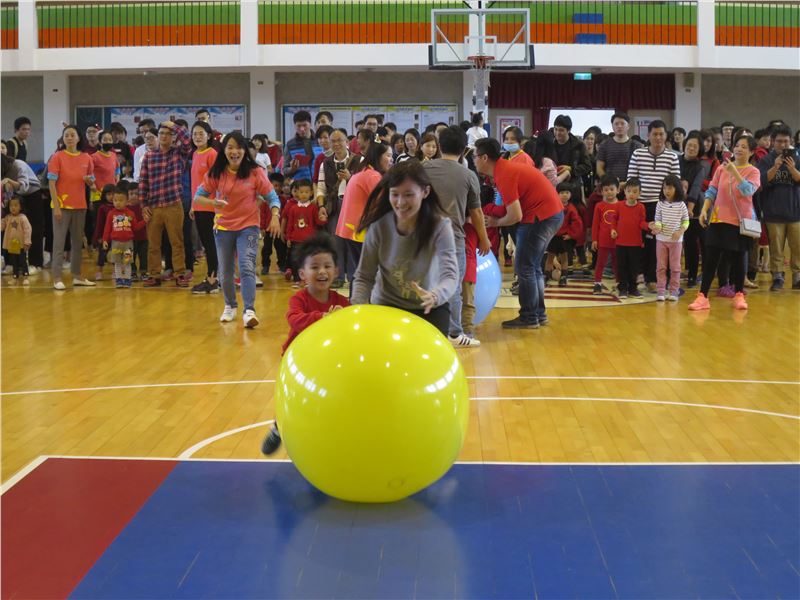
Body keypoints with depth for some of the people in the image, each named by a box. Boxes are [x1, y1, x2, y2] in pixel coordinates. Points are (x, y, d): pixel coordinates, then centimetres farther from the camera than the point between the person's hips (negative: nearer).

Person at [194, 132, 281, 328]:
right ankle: (230, 306, 32)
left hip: (248, 227, -3)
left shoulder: (255, 172, -8)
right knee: (225, 271, 12)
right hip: (223, 227, 3)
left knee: (247, 267, -18)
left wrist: (275, 217, -23)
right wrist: (212, 202, -23)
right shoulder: (215, 173, -4)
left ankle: (249, 311, -20)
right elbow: (198, 196, -1)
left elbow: (271, 197, -5)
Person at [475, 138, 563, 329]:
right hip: (553, 213, 10)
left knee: (524, 267, -3)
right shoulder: (505, 167, 10)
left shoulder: (504, 176, -20)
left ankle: (529, 318, 3)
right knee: (533, 267, 17)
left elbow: (515, 215, -22)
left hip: (541, 217, -10)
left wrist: (496, 222, -6)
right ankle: (539, 313, 24)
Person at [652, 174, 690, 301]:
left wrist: (680, 232, -13)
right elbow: (658, 219, 1)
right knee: (661, 266, 3)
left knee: (675, 267, 5)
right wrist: (657, 227, -21)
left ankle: (673, 291, 12)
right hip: (661, 239, 1)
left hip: (676, 240, -1)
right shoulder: (660, 204, -2)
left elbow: (686, 221, 3)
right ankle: (661, 292, 7)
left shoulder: (681, 205, -3)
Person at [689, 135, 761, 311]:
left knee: (737, 258, 5)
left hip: (740, 222, -2)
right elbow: (712, 191, 7)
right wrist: (704, 210, -6)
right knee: (710, 258, -2)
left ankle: (739, 295, 20)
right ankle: (703, 296, -1)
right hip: (718, 219, 2)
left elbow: (748, 190, -21)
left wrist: (734, 171, -27)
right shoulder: (722, 168, 5)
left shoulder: (753, 172, -3)